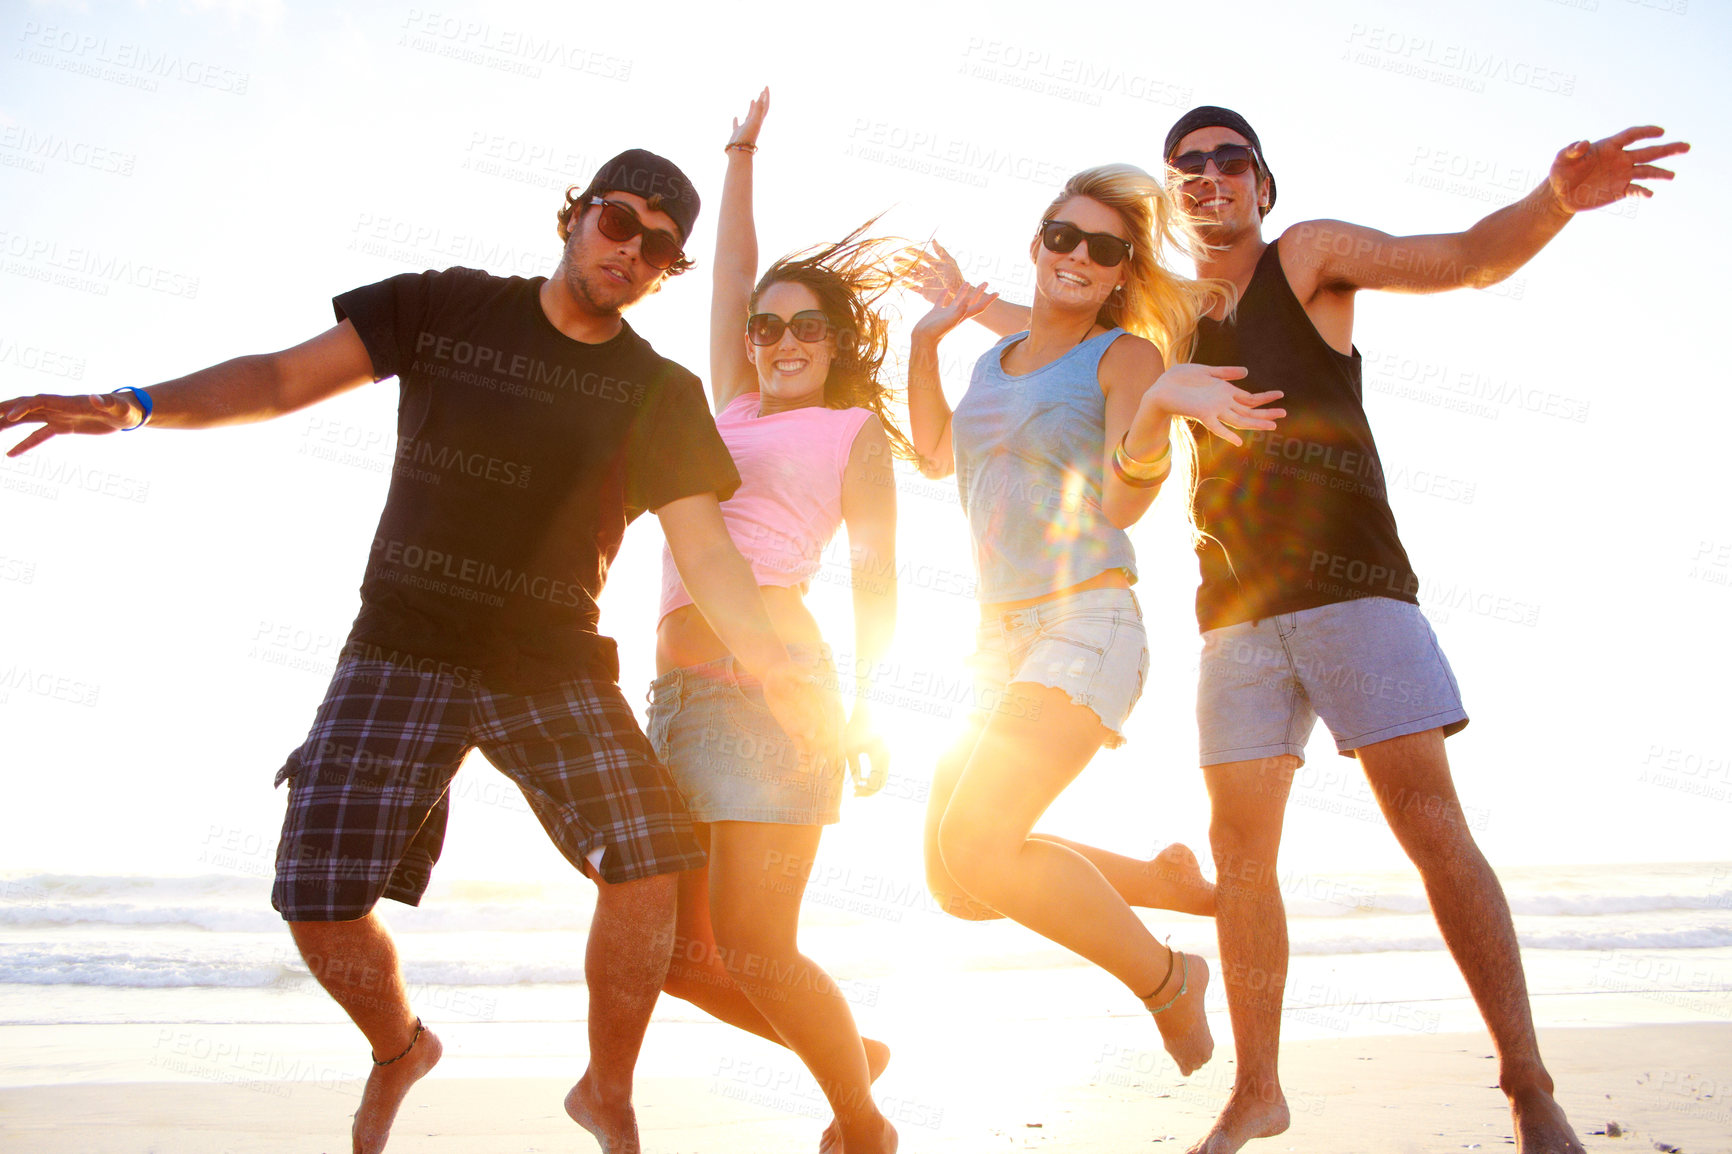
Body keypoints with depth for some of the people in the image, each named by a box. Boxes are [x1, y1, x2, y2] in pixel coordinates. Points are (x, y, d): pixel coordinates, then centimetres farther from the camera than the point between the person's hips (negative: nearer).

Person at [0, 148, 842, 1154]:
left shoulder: (660, 394, 1)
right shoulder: (445, 307, 3)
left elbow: (706, 551, -7)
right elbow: (288, 376, 0)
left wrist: (777, 669, -22)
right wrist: (134, 407, -15)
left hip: (554, 665, 0)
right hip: (402, 651, 0)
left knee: (648, 865, -19)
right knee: (319, 899, -10)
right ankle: (398, 1049, 24)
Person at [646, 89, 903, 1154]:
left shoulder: (854, 429, 8)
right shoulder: (735, 407, 23)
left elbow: (876, 574, -2)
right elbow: (733, 273, 33)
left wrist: (864, 703, -14)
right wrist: (743, 157, 37)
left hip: (770, 675, -7)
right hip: (681, 686, 7)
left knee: (752, 945, -11)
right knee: (675, 949, 5)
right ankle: (848, 1053, 26)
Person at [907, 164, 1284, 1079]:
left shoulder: (1126, 355, -5)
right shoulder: (997, 358, 15)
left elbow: (1125, 498, -21)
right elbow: (937, 456, 29)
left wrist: (1160, 405, -41)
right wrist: (925, 342, 18)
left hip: (1087, 626, -8)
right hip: (1002, 639, 8)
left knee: (975, 845, -23)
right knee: (955, 879, 7)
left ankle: (1165, 981, -2)